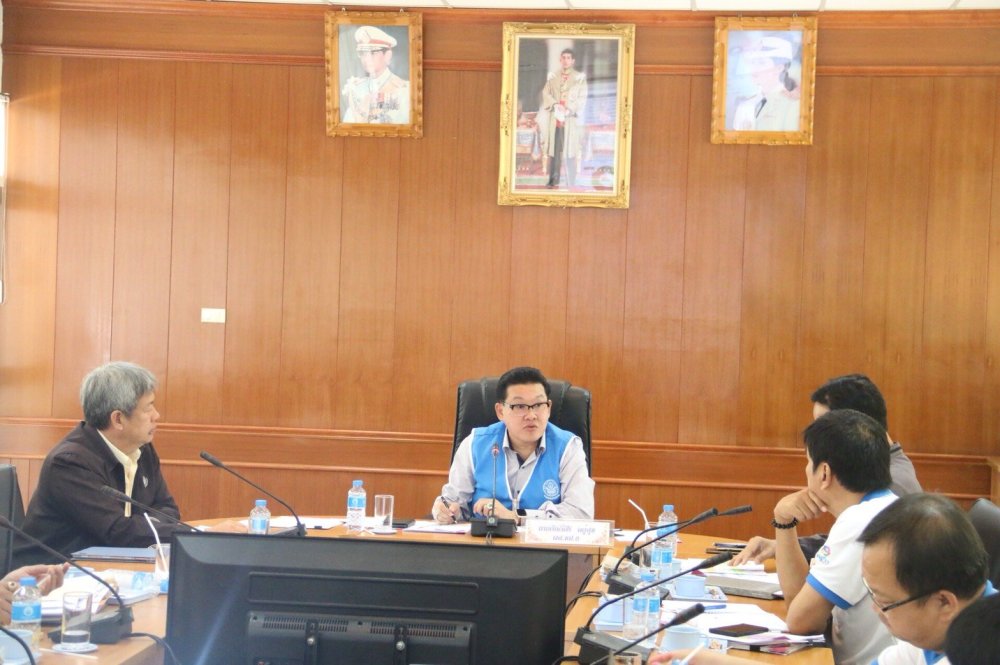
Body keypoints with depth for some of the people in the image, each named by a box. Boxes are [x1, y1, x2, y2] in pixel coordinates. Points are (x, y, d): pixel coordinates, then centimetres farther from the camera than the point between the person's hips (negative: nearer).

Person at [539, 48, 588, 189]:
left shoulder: (580, 77, 4)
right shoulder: (553, 76, 13)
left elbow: (582, 99, -3)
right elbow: (545, 93, 4)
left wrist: (568, 110, -15)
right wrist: (555, 105, -14)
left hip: (571, 119, -3)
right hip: (554, 118, 3)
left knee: (569, 151, -7)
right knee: (554, 150, 3)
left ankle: (571, 184, -5)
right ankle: (553, 181, 10)